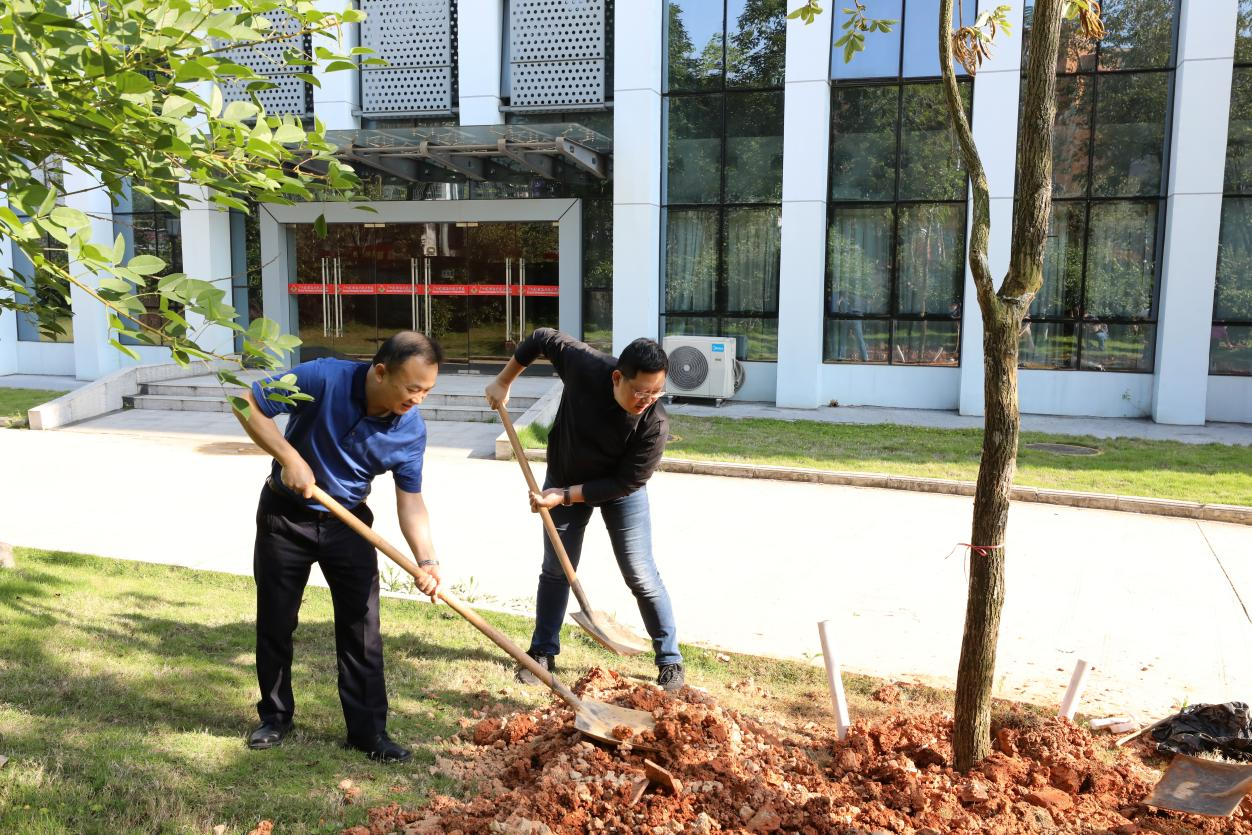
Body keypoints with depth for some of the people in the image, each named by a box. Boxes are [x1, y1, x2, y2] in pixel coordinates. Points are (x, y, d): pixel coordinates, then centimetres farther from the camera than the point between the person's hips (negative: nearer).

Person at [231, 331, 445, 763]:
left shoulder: (411, 431, -16)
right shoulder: (324, 378, -27)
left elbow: (410, 501, -10)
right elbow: (247, 403, -19)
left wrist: (426, 561, -24)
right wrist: (290, 458, -28)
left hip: (348, 523, 2)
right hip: (286, 516, -2)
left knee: (362, 630, 1)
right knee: (275, 623, 10)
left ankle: (368, 730, 13)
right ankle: (275, 716, 30)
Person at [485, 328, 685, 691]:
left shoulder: (655, 424, -34)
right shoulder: (585, 365, -32)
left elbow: (625, 482, -25)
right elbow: (542, 338, -13)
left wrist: (564, 496, -26)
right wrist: (503, 382, -6)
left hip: (619, 490, -2)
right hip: (563, 479, 2)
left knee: (641, 577, -1)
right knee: (555, 570, 13)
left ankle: (670, 660, 15)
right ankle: (543, 652, 30)